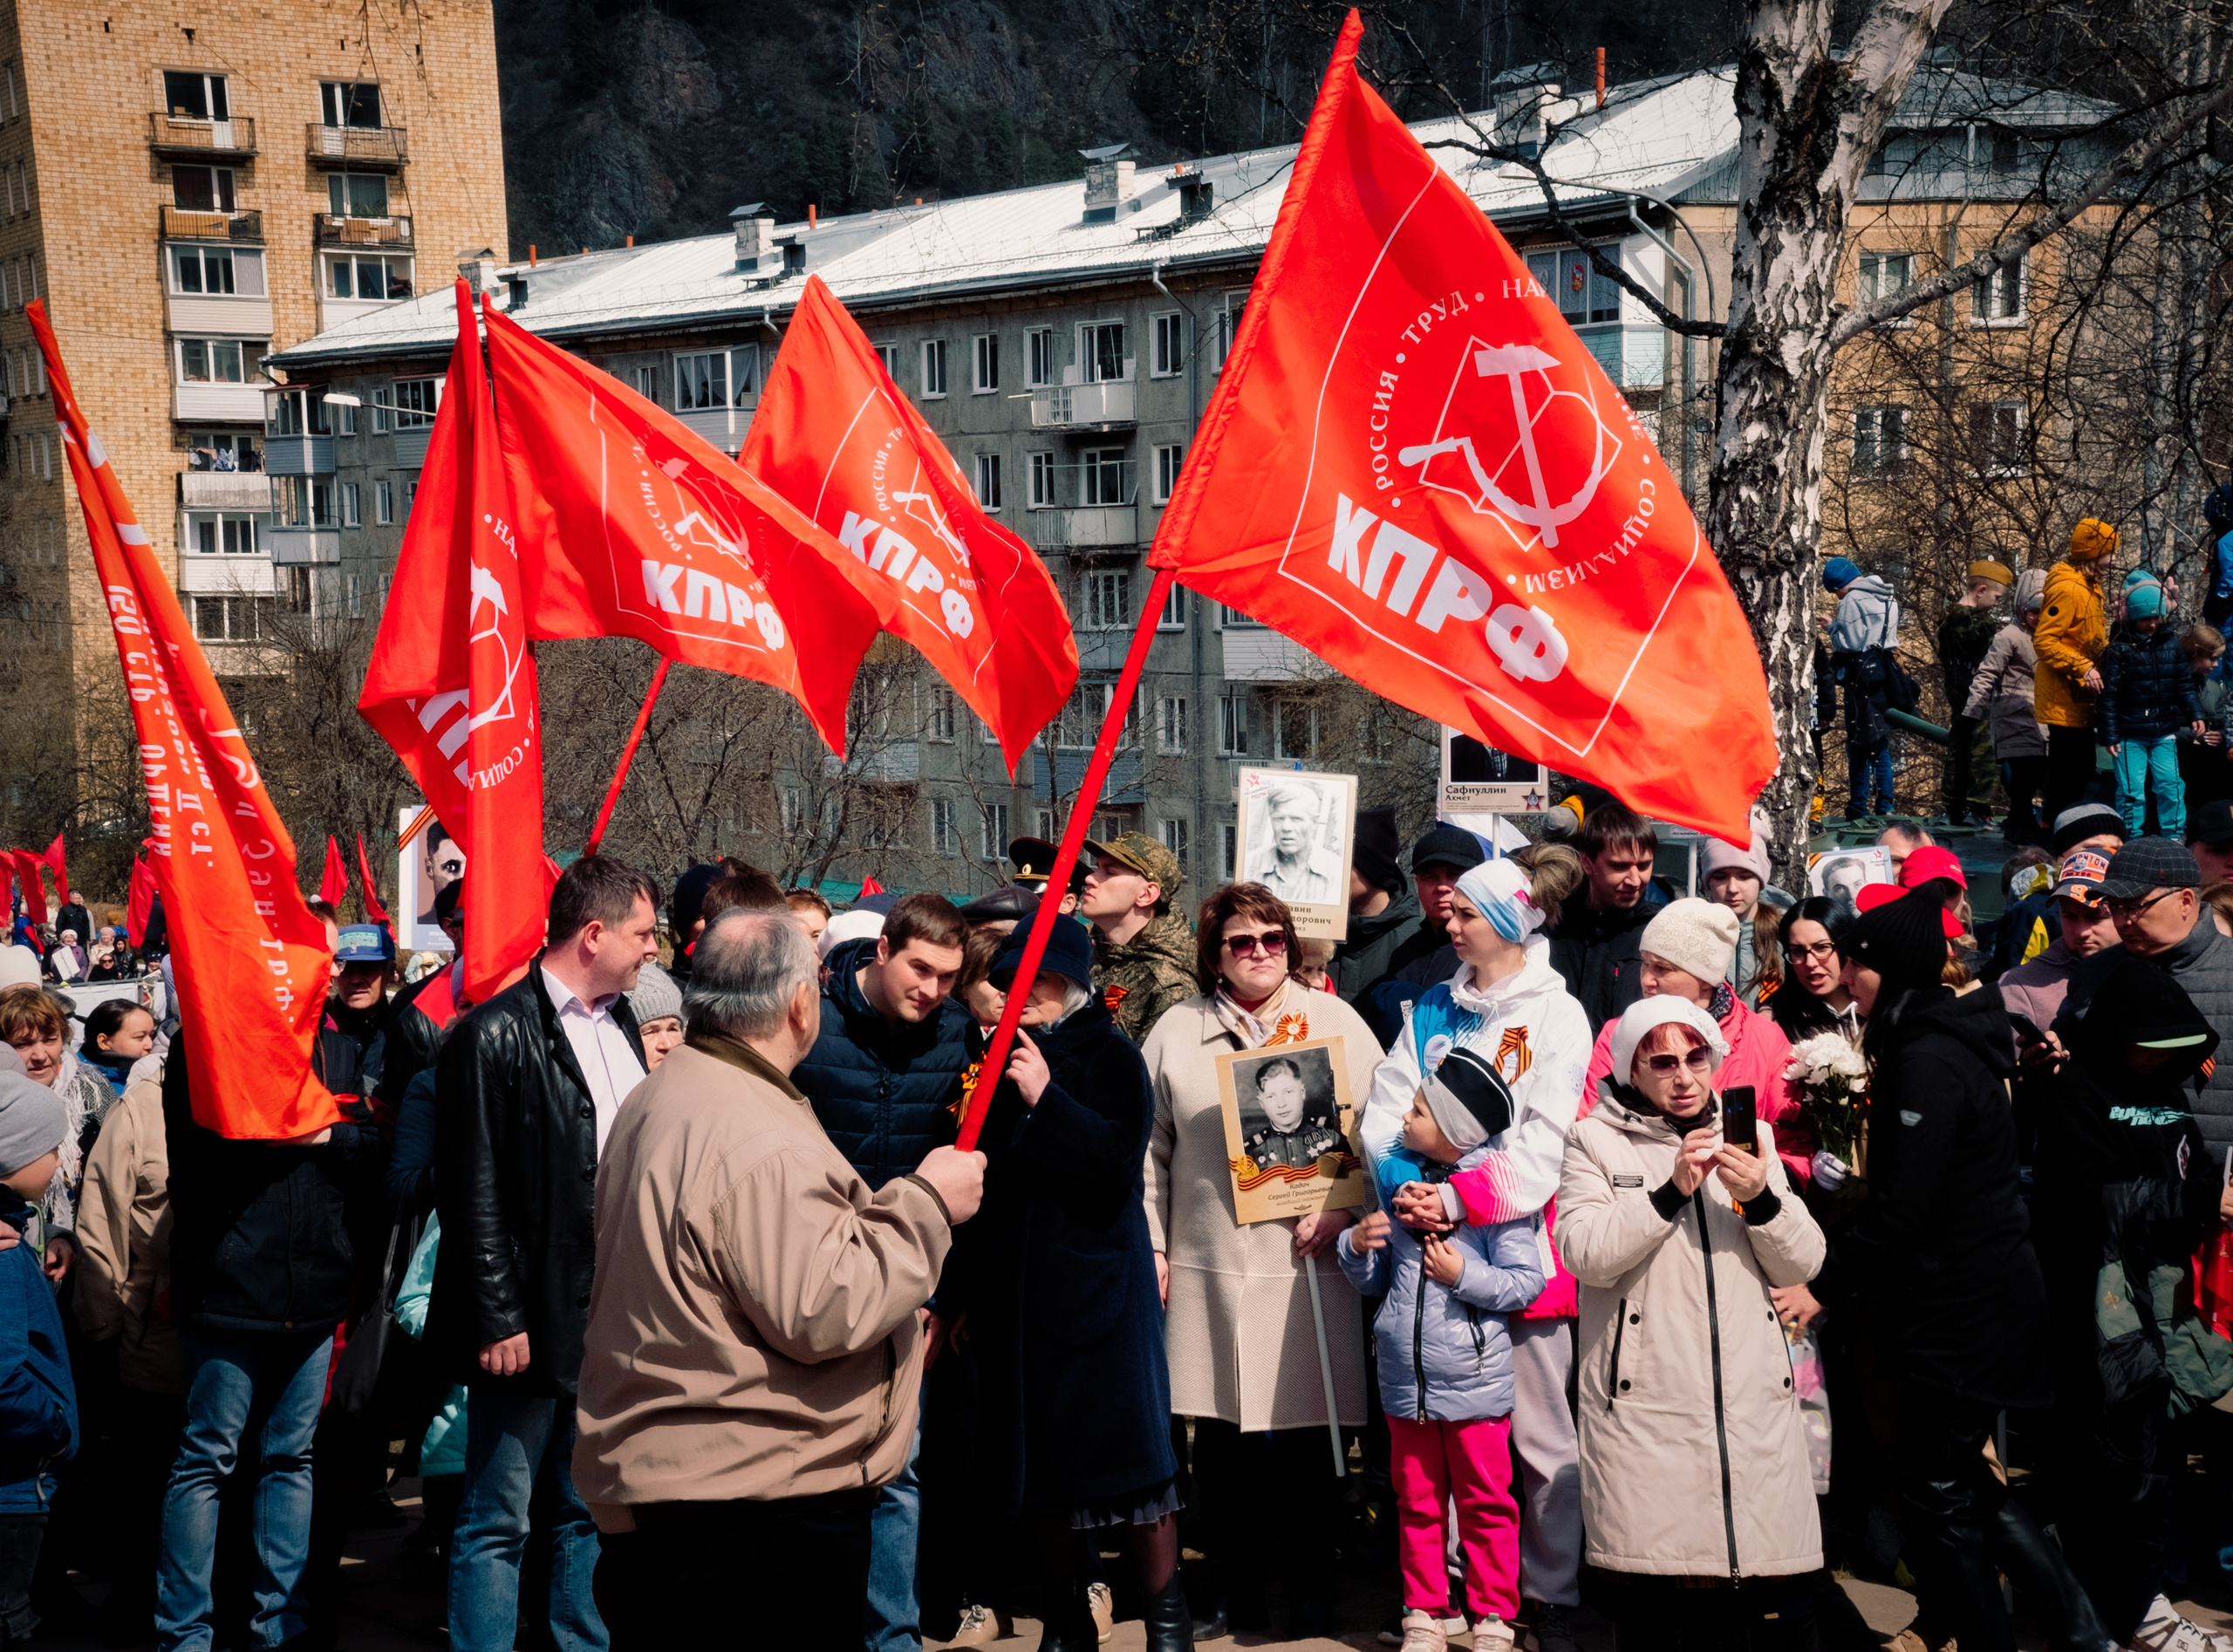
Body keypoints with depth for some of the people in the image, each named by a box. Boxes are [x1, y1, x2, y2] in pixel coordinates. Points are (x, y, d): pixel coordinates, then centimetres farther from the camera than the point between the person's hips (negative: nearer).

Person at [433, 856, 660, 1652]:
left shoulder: (620, 1024, 11)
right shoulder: (496, 1035, -12)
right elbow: (473, 1193, -14)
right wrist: (498, 1320, -16)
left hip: (614, 1317, 7)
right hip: (534, 1323, -7)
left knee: (592, 1510, 16)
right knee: (498, 1520, 2)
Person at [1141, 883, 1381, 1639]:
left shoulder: (1336, 1022, 7)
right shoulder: (1178, 1030, 10)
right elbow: (1150, 1147, 12)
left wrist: (1340, 1207, -10)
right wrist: (1151, 1244, 7)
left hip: (1308, 1260, -1)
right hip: (1209, 1269, 2)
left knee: (1307, 1435, 1)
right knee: (1220, 1439, 5)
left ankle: (1312, 1594, 15)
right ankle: (1237, 1595, 18)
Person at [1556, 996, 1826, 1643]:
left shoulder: (1750, 1136, 17)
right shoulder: (1596, 1142, 7)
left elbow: (1802, 1263, 10)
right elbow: (1586, 1254, -9)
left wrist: (1761, 1198, -8)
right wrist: (1671, 1191, -16)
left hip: (1755, 1398, 3)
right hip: (1646, 1408, -3)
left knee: (1783, 1603, -2)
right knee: (1653, 1604, -4)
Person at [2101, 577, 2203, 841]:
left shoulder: (2171, 644, 5)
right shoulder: (2119, 649, -6)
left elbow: (2184, 685, 12)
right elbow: (2109, 696, -6)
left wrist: (2194, 714, -2)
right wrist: (2109, 736, -8)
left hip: (2164, 733, 3)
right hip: (2130, 736, -3)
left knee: (2171, 785, -2)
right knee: (2132, 789, 0)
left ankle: (2175, 838, 8)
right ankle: (2131, 841, 9)